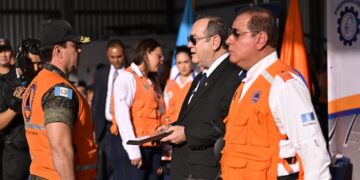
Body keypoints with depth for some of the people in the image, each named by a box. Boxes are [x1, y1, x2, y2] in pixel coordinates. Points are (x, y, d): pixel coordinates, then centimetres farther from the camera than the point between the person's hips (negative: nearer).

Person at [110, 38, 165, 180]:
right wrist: (134, 150, -21)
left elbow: (158, 115, 13)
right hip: (134, 148, -7)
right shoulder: (127, 77, -7)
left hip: (154, 147, 7)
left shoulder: (153, 81, 18)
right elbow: (122, 116, -16)